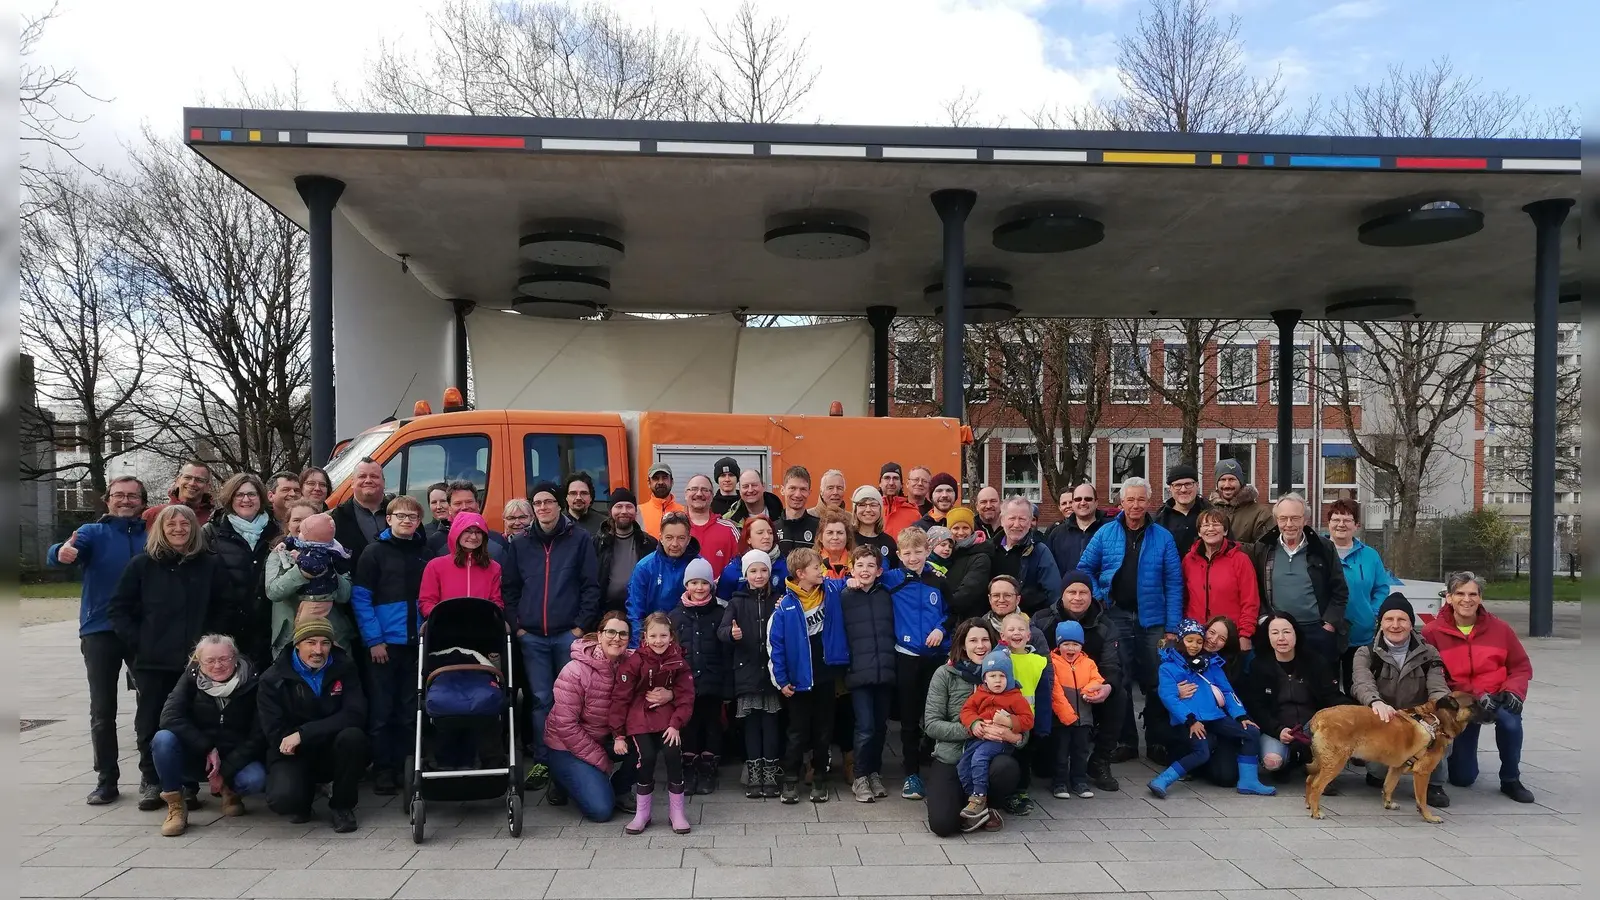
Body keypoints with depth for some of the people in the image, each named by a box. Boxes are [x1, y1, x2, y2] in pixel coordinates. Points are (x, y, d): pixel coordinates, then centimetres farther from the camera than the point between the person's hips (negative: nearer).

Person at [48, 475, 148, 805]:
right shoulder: (93, 532, 2)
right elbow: (56, 555, -17)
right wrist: (63, 553, -40)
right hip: (100, 631, 0)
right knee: (102, 710, 5)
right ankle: (107, 781, 15)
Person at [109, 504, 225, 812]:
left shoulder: (210, 564, 4)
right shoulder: (142, 565, 2)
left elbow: (223, 609, 8)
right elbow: (117, 609, 4)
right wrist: (137, 643, -4)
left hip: (195, 660, 0)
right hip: (152, 661, 0)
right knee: (150, 723, 6)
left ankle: (187, 784, 13)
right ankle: (150, 782, 20)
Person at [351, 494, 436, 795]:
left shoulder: (426, 555, 10)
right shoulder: (375, 552, -1)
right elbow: (360, 598, -5)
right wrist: (373, 639, -11)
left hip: (418, 644, 3)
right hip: (384, 644, -3)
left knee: (411, 711, 9)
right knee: (381, 711, 1)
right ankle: (383, 770, 11)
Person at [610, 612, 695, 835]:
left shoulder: (678, 662, -3)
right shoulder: (634, 661, -10)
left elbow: (686, 697, -3)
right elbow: (620, 697, -8)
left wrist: (676, 724, -16)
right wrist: (618, 734, -9)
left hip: (668, 715, 2)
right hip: (639, 716, -2)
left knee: (673, 754, -19)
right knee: (647, 757, -20)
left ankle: (676, 812, -1)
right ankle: (641, 814, 1)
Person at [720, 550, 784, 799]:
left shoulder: (779, 600, 6)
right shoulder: (737, 601, 4)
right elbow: (721, 630, -9)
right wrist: (731, 633, -30)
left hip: (772, 671, 0)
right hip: (747, 671, 0)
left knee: (770, 723, 3)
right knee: (751, 723, 5)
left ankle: (770, 776, 12)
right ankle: (753, 777, 13)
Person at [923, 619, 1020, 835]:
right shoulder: (945, 674, -1)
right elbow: (931, 725, -6)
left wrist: (1015, 736, -21)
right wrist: (970, 729, -21)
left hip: (989, 756, 2)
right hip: (950, 758, -2)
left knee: (1007, 768, -34)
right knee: (942, 824, -24)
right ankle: (965, 800, 11)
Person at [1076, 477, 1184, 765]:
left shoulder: (1163, 537, 1)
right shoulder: (1105, 533, 3)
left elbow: (1174, 584, -1)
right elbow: (1085, 568, 8)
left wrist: (1172, 627, -6)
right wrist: (1097, 599, -6)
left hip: (1152, 619, 0)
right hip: (1115, 617, 0)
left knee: (1156, 682, 5)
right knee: (1119, 682, 6)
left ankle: (1158, 743, 18)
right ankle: (1125, 741, 18)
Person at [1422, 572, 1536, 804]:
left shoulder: (1499, 627, -4)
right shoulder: (1432, 632, -12)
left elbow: (1521, 666, 3)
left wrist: (1513, 690, -17)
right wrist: (1475, 696, -23)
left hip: (1496, 698, 1)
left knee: (1510, 722, -36)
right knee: (1462, 778, 0)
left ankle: (1510, 780, -9)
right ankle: (1459, 752, 39)